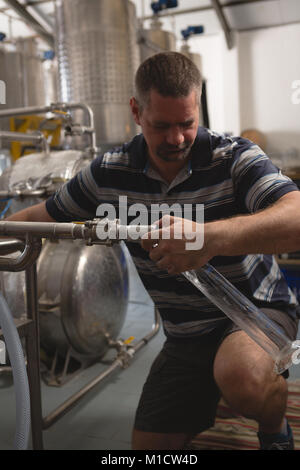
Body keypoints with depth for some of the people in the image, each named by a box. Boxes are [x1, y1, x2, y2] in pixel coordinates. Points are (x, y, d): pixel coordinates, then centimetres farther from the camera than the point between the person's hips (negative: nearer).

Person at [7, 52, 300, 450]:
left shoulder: (235, 159, -18)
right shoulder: (109, 173, -7)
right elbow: (37, 217, 4)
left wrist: (211, 237, -50)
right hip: (185, 336, 4)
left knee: (239, 376, -37)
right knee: (150, 445, 7)